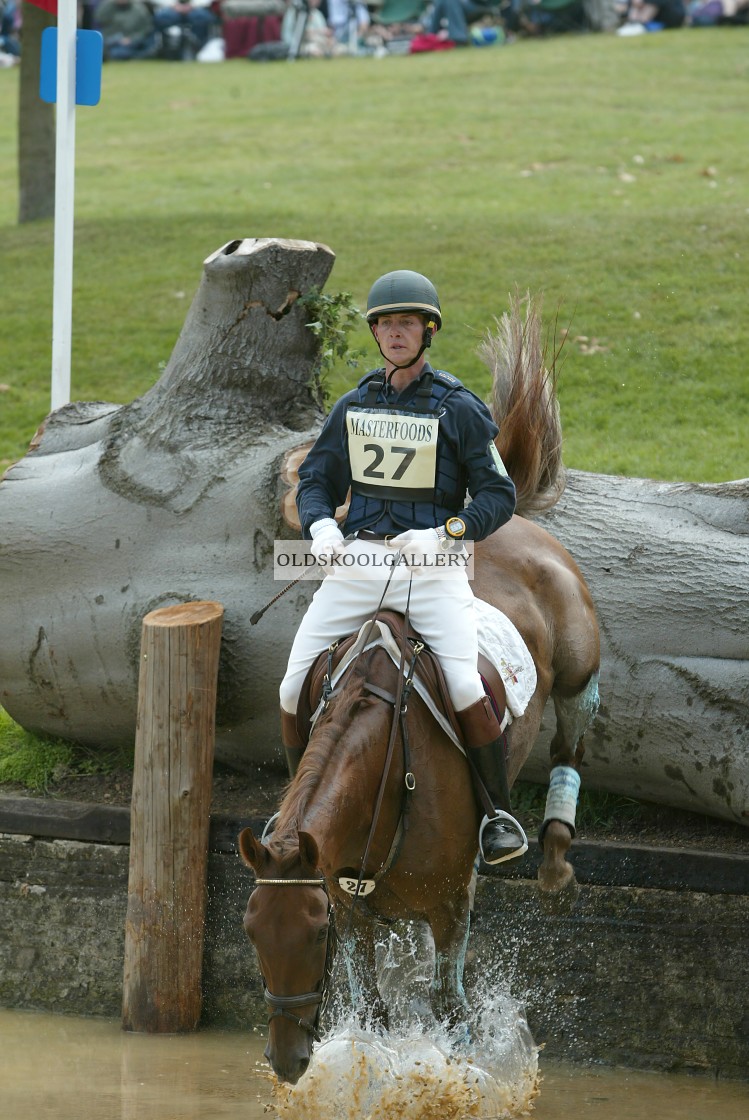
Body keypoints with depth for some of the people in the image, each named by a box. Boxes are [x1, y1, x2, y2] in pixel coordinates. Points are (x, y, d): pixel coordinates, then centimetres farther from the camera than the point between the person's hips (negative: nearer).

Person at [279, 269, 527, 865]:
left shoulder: (459, 408, -1)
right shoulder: (354, 406, 11)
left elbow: (498, 495, -2)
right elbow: (316, 479, 18)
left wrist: (443, 534, -18)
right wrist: (320, 527, -5)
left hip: (433, 565, -4)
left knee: (465, 687, -24)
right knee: (294, 689, -3)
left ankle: (500, 812, -8)